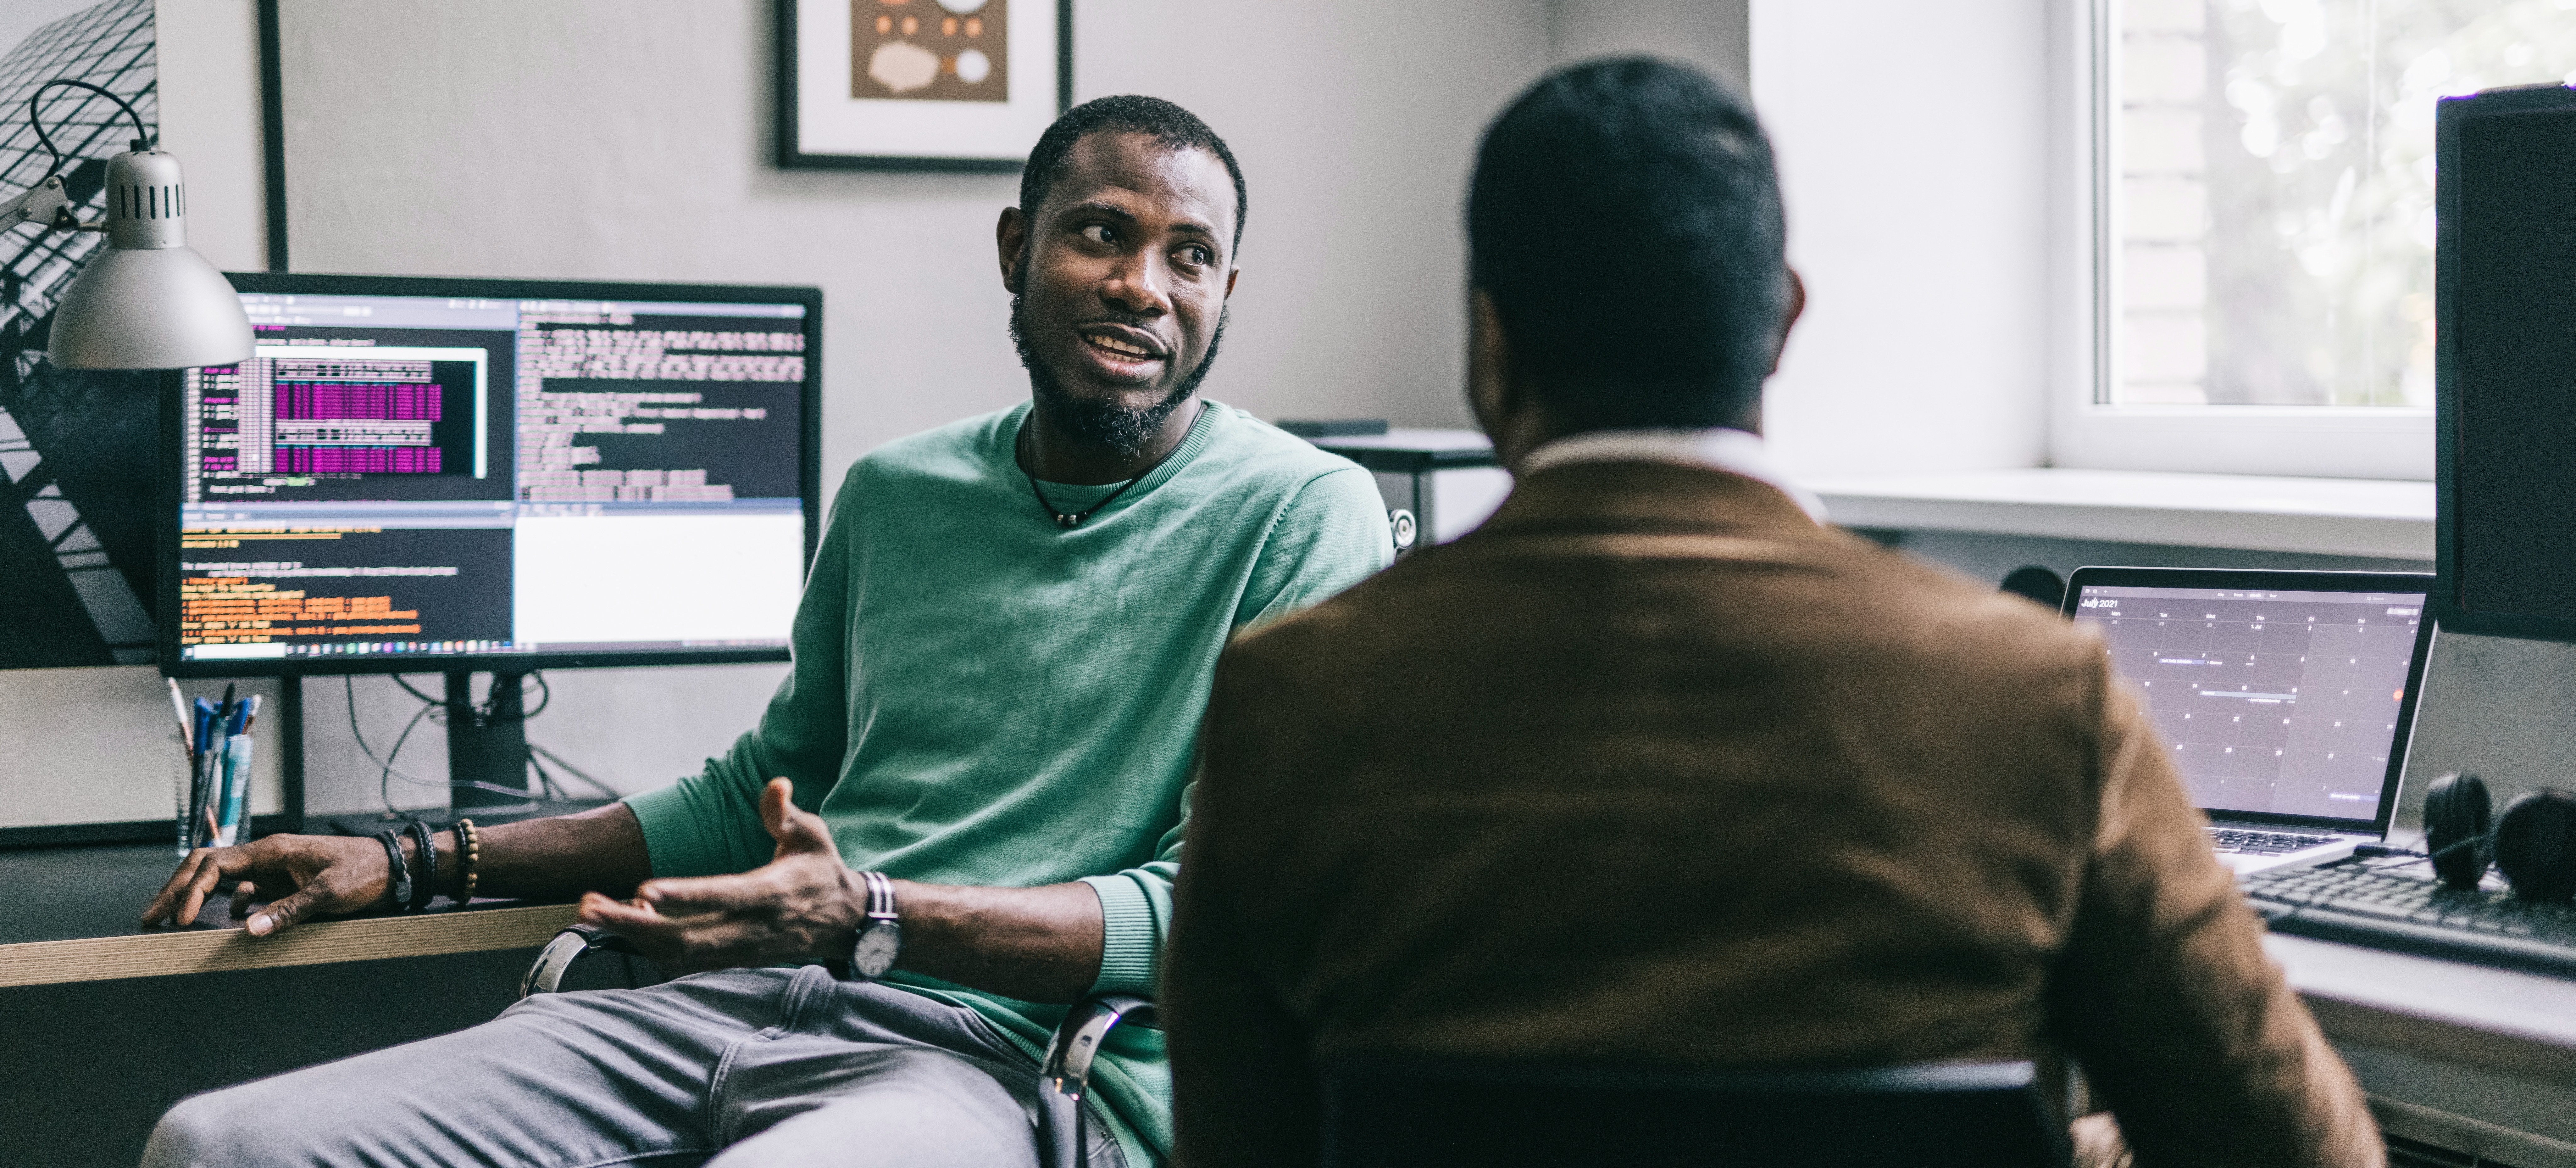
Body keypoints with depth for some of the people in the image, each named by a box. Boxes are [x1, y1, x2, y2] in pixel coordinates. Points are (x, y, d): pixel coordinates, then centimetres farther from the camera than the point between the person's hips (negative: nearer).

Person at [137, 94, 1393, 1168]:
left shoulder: (1300, 514, -1)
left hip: (1003, 1053, -6)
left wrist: (868, 918, -22)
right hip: (737, 1007, 6)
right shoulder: (894, 492, 18)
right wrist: (413, 862, 22)